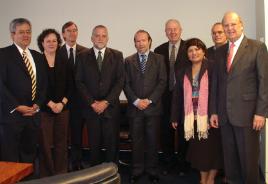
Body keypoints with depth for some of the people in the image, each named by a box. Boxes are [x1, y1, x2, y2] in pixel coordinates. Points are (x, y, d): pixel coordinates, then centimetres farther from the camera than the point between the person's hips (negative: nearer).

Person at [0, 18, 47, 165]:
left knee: (29, 153, 11)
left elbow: (43, 84, 15)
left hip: (33, 113, 5)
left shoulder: (38, 56, 14)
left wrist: (37, 104, 0)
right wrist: (17, 107, -13)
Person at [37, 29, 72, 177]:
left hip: (62, 108, 3)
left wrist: (62, 103, -5)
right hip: (43, 109, -3)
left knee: (61, 142, 6)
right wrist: (50, 104, -9)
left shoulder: (63, 62, 9)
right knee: (45, 143, 0)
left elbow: (70, 85, 8)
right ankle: (46, 175, 13)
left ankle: (61, 174, 18)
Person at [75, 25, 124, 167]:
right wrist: (92, 102, -7)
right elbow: (79, 82, 3)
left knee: (112, 143, 2)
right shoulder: (83, 57, 7)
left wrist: (106, 102, -9)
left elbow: (120, 81, -1)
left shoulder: (117, 56, 5)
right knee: (94, 143, 5)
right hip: (91, 107, 1)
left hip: (110, 107, 0)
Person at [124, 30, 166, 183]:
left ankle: (152, 171, 17)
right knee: (136, 141, 6)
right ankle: (137, 171, 17)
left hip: (153, 107, -1)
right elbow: (126, 84, 4)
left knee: (152, 140, 4)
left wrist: (149, 100, -10)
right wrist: (136, 101, -9)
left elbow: (162, 82, -2)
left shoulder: (159, 59, 6)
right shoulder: (129, 61, 10)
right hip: (135, 107, 1)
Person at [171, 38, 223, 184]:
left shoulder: (212, 68, -4)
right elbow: (177, 95, 9)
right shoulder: (184, 72, 9)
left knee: (212, 146, 5)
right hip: (192, 116, 4)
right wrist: (175, 117, 7)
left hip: (209, 115, -3)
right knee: (198, 147, 9)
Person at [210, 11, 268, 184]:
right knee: (229, 157, 12)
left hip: (247, 113, -4)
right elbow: (216, 83, 12)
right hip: (225, 115, 4)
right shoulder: (220, 51, 12)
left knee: (249, 157, 4)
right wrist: (214, 111, 8)